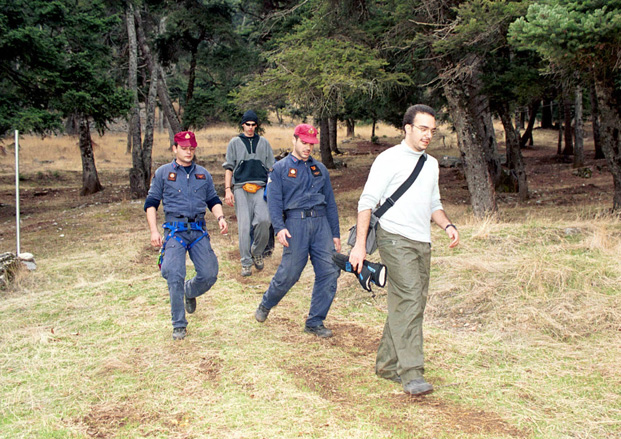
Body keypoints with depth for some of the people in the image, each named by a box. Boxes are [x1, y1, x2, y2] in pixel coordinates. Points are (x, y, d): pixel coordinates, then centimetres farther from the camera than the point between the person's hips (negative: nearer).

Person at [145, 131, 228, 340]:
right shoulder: (163, 173, 8)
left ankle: (190, 292, 32)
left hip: (199, 230, 3)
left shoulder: (203, 174, 16)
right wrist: (154, 230, -3)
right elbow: (151, 203, 8)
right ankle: (179, 325, 3)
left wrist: (220, 218, -1)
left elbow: (213, 200, 20)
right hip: (175, 230, -3)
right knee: (175, 277, -10)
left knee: (209, 274, -3)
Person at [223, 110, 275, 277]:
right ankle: (246, 263, 0)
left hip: (261, 188, 1)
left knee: (263, 220, -19)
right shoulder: (235, 142, 14)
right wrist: (227, 189, 0)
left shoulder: (263, 142, 18)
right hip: (241, 188, -1)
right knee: (244, 225, -7)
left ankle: (257, 252, 4)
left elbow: (271, 167, 19)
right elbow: (228, 167, 11)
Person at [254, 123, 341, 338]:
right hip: (296, 222, -4)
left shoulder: (320, 169, 20)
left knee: (329, 271, -4)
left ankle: (315, 322, 8)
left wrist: (335, 234, 15)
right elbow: (274, 201, -2)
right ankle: (266, 305, 25)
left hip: (321, 222, 4)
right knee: (289, 273, -5)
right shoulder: (280, 168, 9)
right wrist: (279, 227, -17)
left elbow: (330, 203, 21)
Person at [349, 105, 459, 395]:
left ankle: (387, 364, 21)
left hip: (422, 242, 8)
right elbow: (367, 202, -7)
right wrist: (360, 244, -14)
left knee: (410, 304, 9)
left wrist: (447, 225, 5)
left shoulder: (431, 164, 19)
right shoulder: (390, 159, -4)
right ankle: (411, 374, -18)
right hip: (396, 240, -7)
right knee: (409, 300, -17)